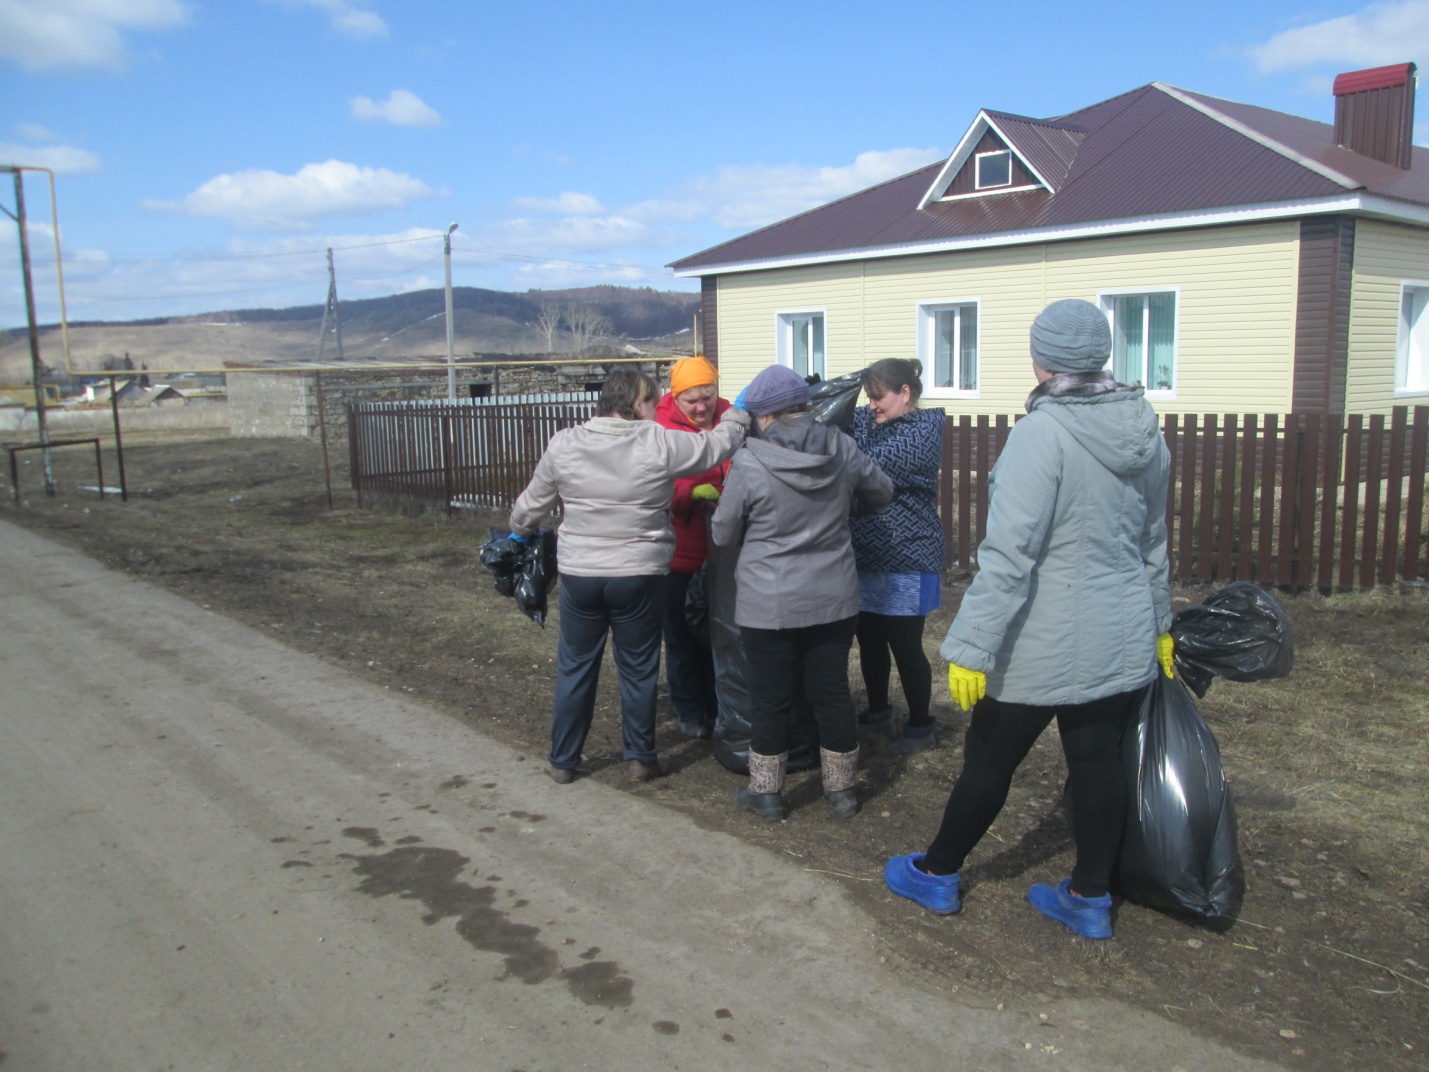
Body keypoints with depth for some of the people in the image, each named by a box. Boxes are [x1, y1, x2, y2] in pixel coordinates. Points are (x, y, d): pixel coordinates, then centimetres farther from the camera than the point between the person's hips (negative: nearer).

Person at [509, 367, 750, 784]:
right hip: (640, 577, -2)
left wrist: (519, 531, 29)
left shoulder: (563, 444, -3)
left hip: (579, 574, 2)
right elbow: (717, 445, -2)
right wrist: (737, 414, 19)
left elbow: (532, 503, 7)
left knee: (575, 668, 15)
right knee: (638, 670, 12)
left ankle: (563, 759, 25)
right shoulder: (659, 443, -12)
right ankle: (640, 758, 23)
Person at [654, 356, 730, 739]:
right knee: (683, 635, 10)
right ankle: (690, 711, 26)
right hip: (680, 552, -3)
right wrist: (695, 492, -33)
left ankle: (720, 706, 30)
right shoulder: (661, 427, -9)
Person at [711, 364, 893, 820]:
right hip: (834, 597, 4)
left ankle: (766, 792, 23)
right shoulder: (842, 448, -4)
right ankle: (842, 790, 26)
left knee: (770, 698, 9)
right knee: (832, 692, 13)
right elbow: (881, 493, 12)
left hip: (769, 604, -3)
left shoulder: (748, 463, -15)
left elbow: (723, 535, -4)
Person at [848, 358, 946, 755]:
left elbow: (870, 469, -25)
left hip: (905, 561, -7)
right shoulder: (867, 421, 9)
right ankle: (877, 711, 36)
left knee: (905, 647, 3)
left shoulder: (922, 431, -14)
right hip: (865, 556, 7)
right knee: (869, 641, 17)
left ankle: (920, 725, 21)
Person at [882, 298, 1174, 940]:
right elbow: (1154, 544, 16)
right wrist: (1159, 624, 28)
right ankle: (1090, 899, 27)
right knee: (1099, 766, 14)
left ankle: (936, 875, 28)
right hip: (1125, 642, 6)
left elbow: (1009, 554, -25)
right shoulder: (1145, 433, 4)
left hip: (1045, 645, -6)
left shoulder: (1042, 432, -20)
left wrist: (971, 647, -21)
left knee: (989, 759, 9)